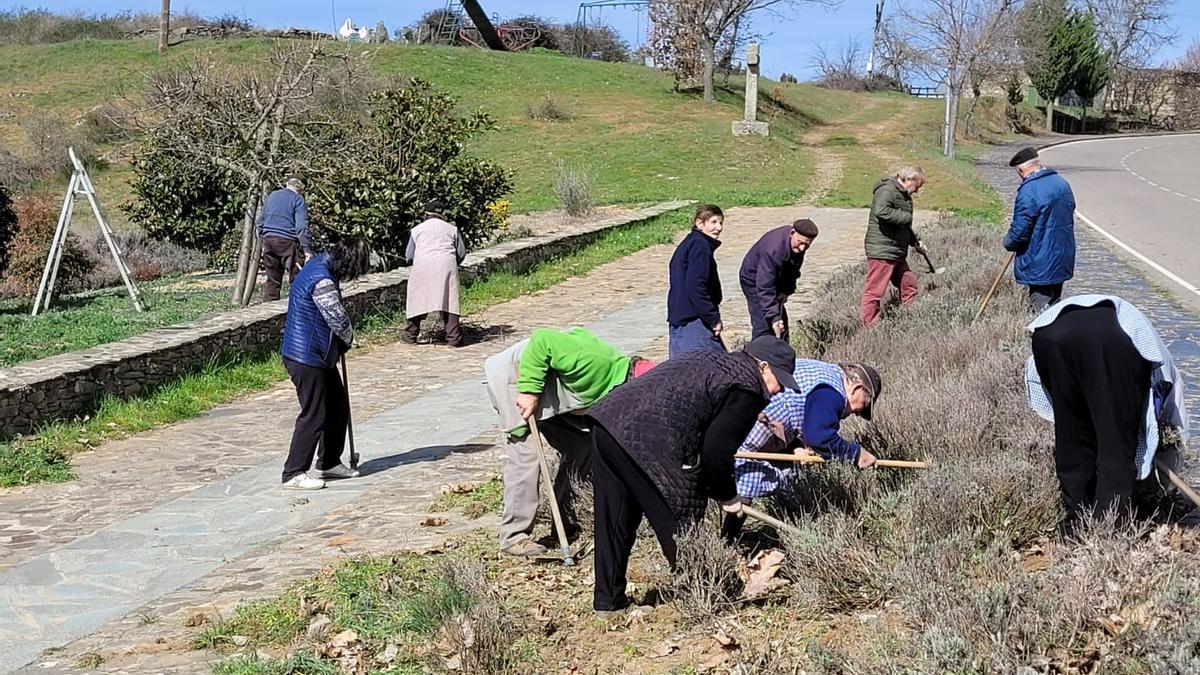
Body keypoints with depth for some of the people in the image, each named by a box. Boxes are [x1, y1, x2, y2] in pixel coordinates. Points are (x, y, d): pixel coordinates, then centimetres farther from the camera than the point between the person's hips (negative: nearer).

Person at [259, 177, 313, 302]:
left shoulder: (270, 196, 17)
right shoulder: (298, 200, -2)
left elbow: (260, 222, 21)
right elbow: (302, 227, -12)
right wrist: (307, 249, -15)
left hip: (268, 240, 6)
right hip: (287, 241, -6)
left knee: (272, 280, 12)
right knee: (296, 280, -3)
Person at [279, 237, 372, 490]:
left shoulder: (321, 265, 9)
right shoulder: (322, 280, -25)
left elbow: (336, 315, 19)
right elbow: (339, 320, -19)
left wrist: (342, 342, 8)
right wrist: (348, 339, 2)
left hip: (320, 355, 11)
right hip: (306, 357, -11)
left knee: (338, 405, 17)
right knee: (314, 415, -4)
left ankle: (329, 463, 29)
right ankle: (293, 474, 4)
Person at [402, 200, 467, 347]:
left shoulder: (417, 230, 14)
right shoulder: (452, 229, 16)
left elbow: (409, 257, 13)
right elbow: (461, 253, 14)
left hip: (423, 266, 0)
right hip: (447, 266, 0)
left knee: (417, 300, 10)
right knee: (449, 301, 0)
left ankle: (410, 334, 16)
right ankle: (454, 338, -4)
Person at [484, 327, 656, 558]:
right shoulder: (596, 360, -33)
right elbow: (542, 341, -33)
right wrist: (529, 391, -31)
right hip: (513, 376, -8)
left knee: (582, 447, 1)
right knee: (527, 452, -17)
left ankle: (566, 523, 11)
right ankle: (514, 536, -10)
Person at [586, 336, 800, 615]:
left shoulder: (708, 361, 28)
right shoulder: (746, 390, 0)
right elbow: (716, 450, -6)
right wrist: (726, 496, 11)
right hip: (647, 444, -9)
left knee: (614, 521, 17)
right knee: (680, 521, 7)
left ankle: (608, 599, 26)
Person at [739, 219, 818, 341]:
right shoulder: (773, 250, -41)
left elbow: (793, 269, 6)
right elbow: (765, 289, -41)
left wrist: (787, 290, -4)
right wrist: (773, 317, -44)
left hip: (776, 278, 8)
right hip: (754, 280, -8)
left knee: (782, 323, 13)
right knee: (764, 325, -16)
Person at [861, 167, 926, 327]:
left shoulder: (904, 196, 20)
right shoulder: (887, 190, -12)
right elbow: (881, 211, -32)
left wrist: (916, 242, 17)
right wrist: (906, 217, -20)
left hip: (897, 253, 10)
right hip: (881, 252, -10)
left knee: (909, 285, 15)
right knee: (875, 291, -7)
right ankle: (868, 328, -4)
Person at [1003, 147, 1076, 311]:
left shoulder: (1028, 191, -20)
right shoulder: (1063, 183, 7)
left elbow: (1020, 231, -21)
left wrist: (1008, 242, 1)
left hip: (1040, 266, -8)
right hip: (1063, 261, 8)